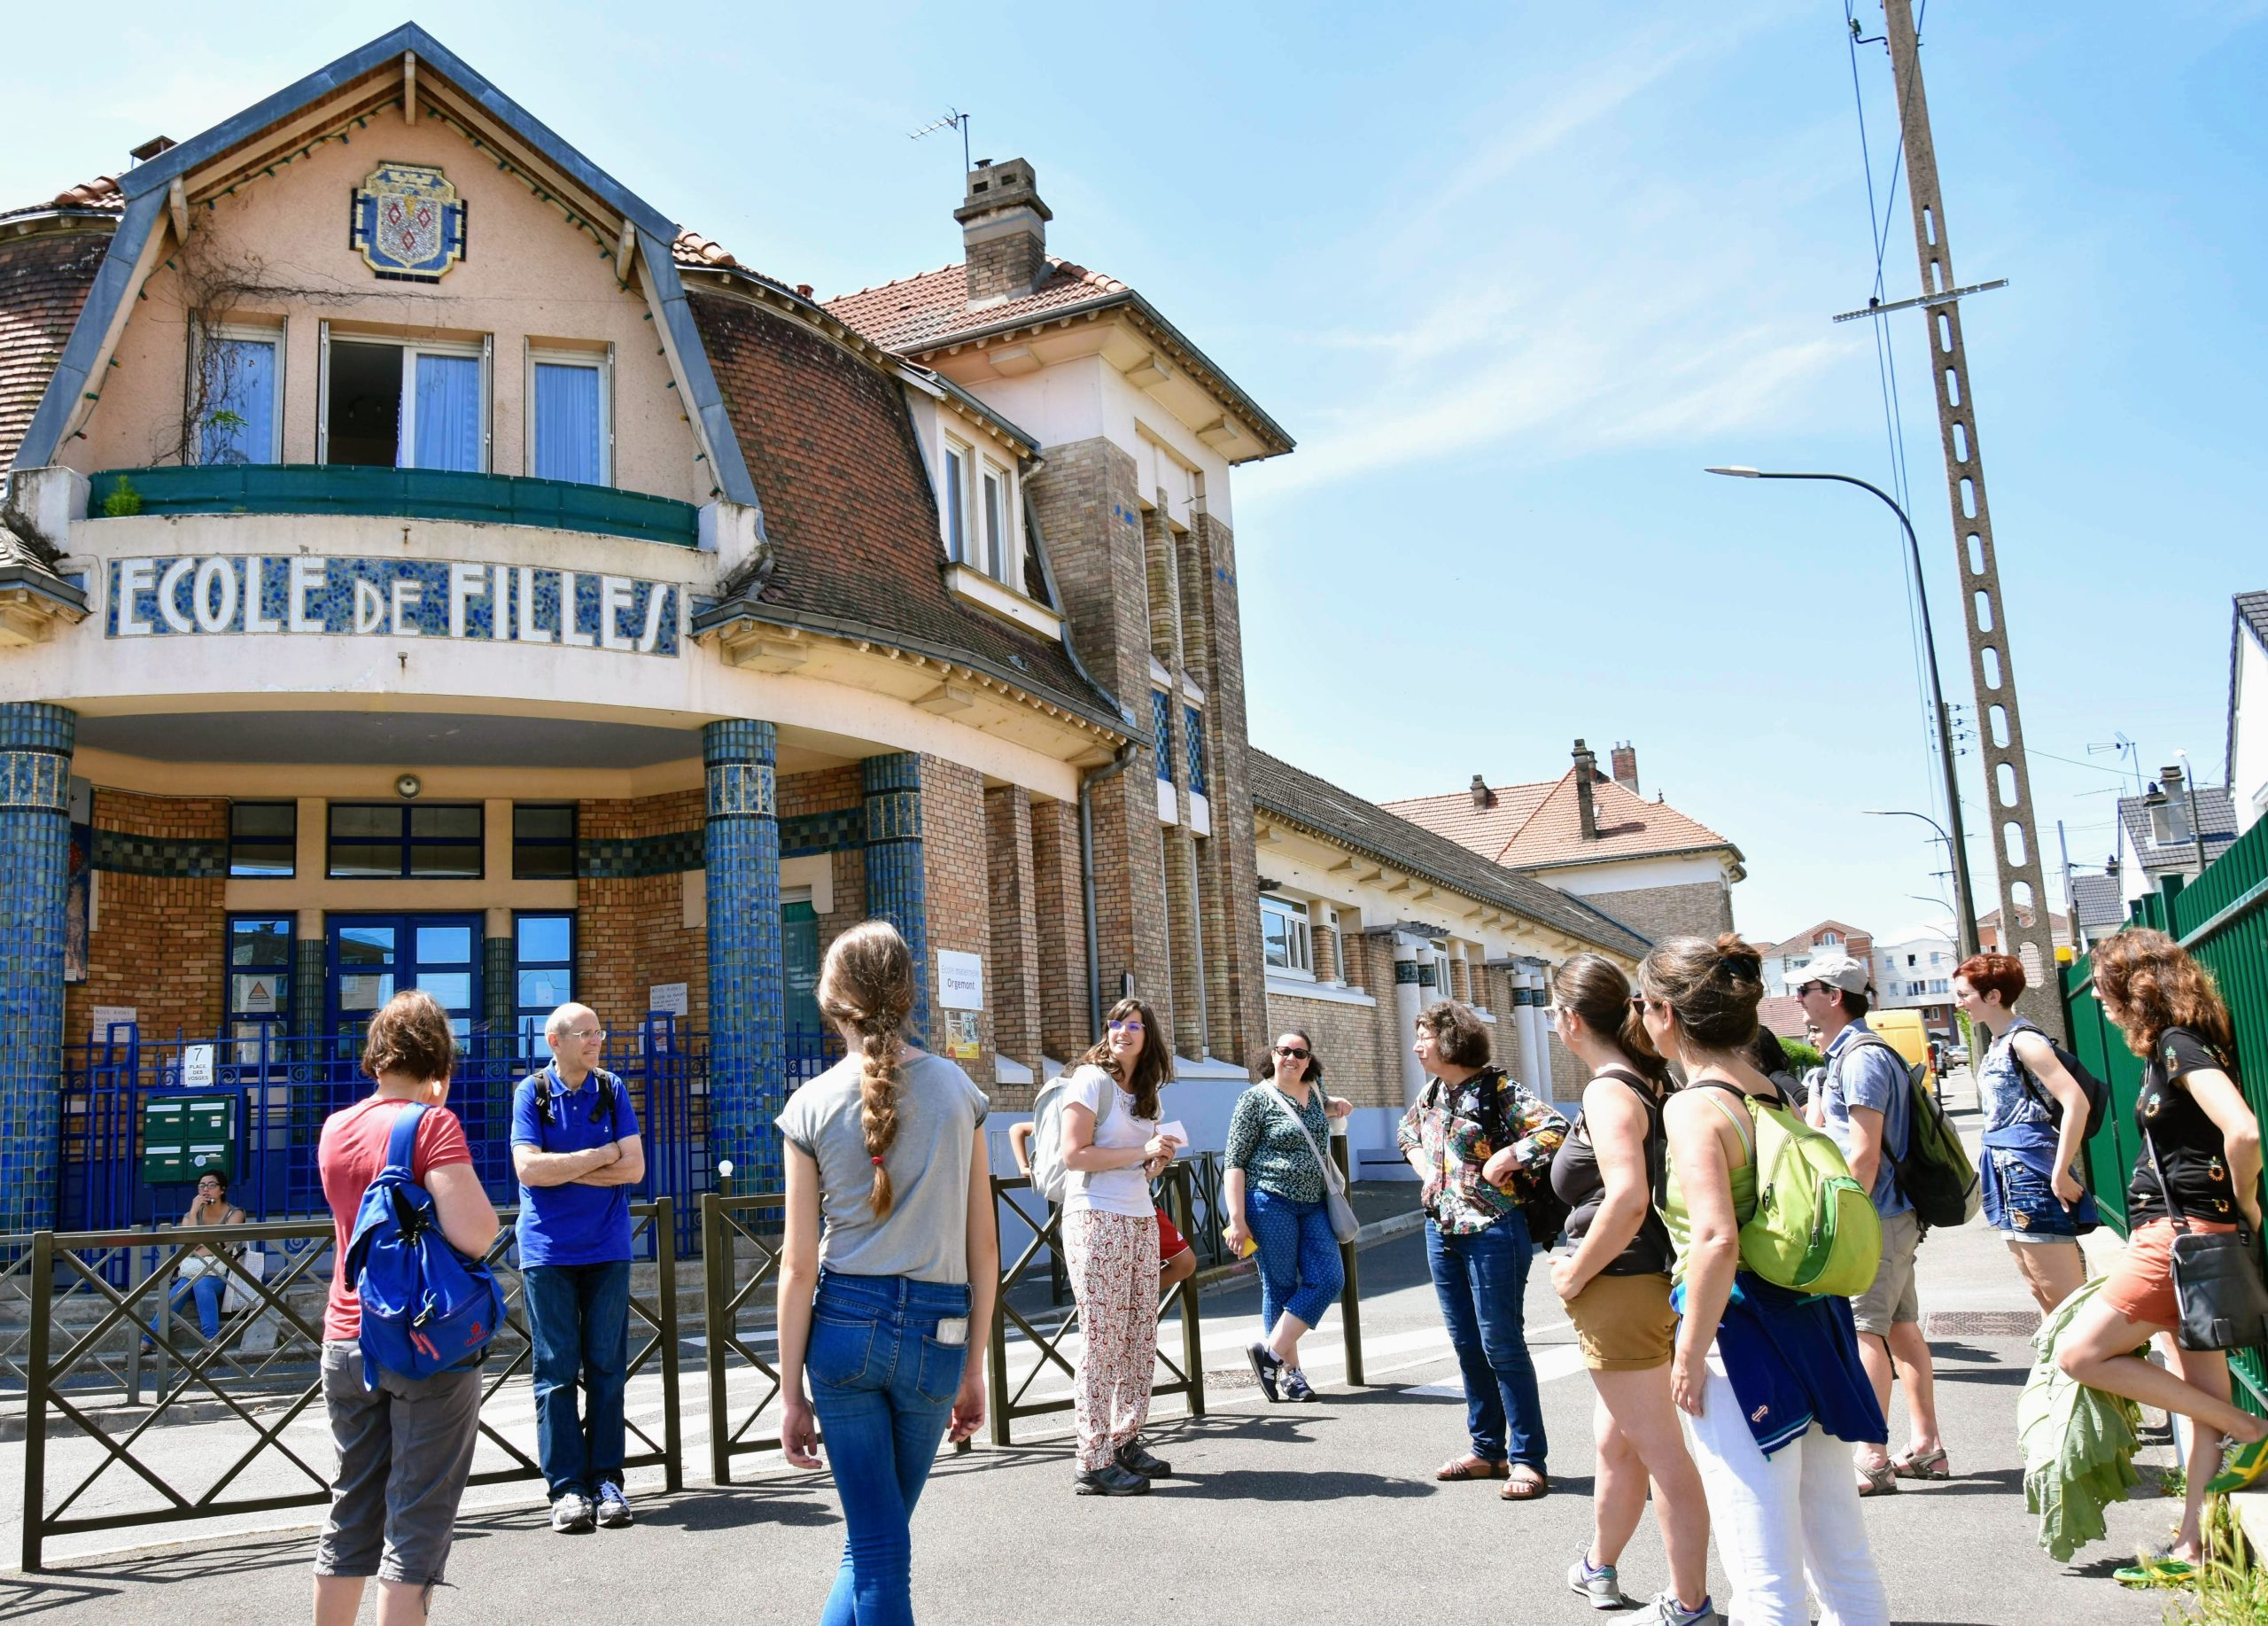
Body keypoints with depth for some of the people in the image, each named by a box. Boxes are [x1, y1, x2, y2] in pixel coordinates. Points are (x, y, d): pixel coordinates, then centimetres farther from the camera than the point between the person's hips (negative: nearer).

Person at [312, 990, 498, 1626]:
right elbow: (475, 1234, -25)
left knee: (352, 1515, 18)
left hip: (347, 1341, 7)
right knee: (417, 1523, 1)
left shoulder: (334, 1129, 7)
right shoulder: (432, 1124, -15)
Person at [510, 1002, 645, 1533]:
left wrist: (561, 1168, -9)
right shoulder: (531, 1092, 0)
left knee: (606, 1369, 4)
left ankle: (606, 1480, 12)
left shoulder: (612, 1090, 5)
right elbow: (528, 1168, -12)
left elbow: (634, 1168, -3)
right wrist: (599, 1157, -8)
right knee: (556, 1372, 0)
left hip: (607, 1250, 2)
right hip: (548, 1252, -2)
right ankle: (566, 1488, 6)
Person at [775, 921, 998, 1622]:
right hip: (936, 1330, 1)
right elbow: (983, 1248, 2)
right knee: (881, 1532, 20)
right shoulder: (956, 1090, 0)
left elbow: (799, 1264, -4)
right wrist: (973, 1369, 10)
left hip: (843, 1323, -1)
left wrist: (791, 1394, 3)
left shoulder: (810, 1105, -4)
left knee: (876, 1541, 8)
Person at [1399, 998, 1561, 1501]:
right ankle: (1486, 1450, 23)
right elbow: (1407, 1132, 30)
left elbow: (1555, 1129, -24)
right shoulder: (1431, 1092, 10)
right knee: (1467, 1346, 13)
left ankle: (1527, 1460, 3)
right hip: (1441, 1230, 8)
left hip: (1491, 1230, -8)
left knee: (1502, 1344, -5)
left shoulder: (1497, 1090, -13)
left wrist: (1502, 1158, -19)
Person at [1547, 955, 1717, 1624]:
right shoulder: (1649, 1079, 10)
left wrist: (1575, 1273, -19)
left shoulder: (1608, 1092, -18)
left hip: (1620, 1288, -9)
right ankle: (1599, 1568, 39)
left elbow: (1628, 1197, -30)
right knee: (1616, 1443, 23)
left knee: (1662, 1453, 2)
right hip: (1654, 1278, 9)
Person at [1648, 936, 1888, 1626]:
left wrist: (1689, 1357, -17)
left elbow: (1716, 1241, -26)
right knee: (1843, 1557, 18)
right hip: (1810, 1329, 8)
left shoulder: (1692, 1107, -15)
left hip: (1743, 1341, -8)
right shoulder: (1776, 1097, 8)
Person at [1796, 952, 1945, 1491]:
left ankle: (1870, 1459, -5)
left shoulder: (1861, 1056, -16)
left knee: (1864, 1329, -7)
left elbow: (1865, 1152, -21)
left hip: (1874, 1215, -10)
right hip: (1890, 1213, 10)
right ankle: (1925, 1447, 19)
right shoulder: (1846, 1054, 15)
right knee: (1900, 1325, 12)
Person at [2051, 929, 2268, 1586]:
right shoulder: (2171, 1048, 14)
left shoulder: (2179, 1044, -15)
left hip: (2182, 1232, -10)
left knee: (2081, 1353, -9)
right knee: (2198, 1388, 11)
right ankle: (2193, 1546, 17)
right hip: (2181, 1234, 10)